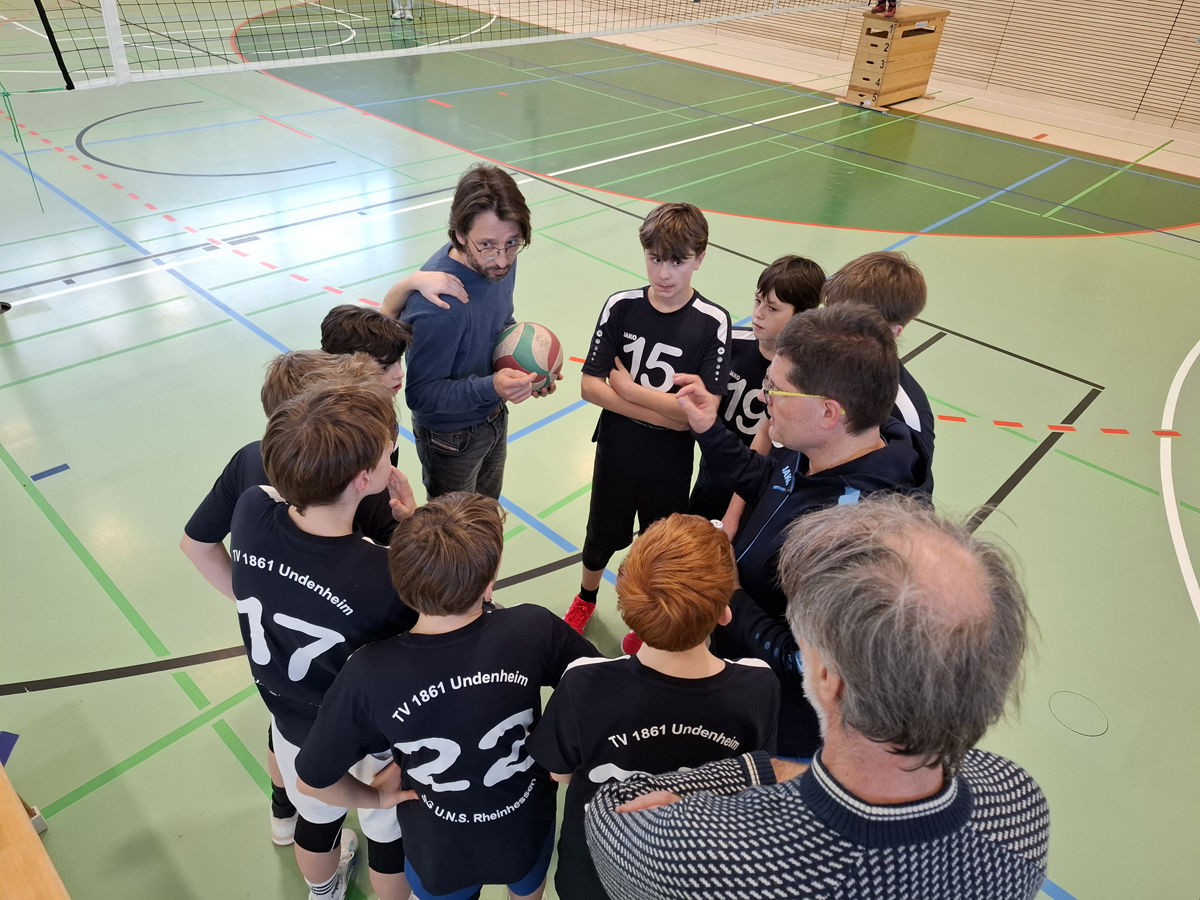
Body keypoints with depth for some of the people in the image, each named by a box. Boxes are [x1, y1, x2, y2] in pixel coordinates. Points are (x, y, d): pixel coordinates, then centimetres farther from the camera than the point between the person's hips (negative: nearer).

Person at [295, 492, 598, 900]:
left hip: (440, 851, 0)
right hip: (528, 828, 1)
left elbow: (313, 779, -16)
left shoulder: (368, 675, -32)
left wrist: (375, 797, 1)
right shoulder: (534, 629, -32)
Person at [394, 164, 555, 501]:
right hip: (451, 438, -6)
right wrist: (490, 387, -41)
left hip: (495, 418, 7)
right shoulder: (436, 302, -38)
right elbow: (420, 395, -29)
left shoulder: (498, 263, -15)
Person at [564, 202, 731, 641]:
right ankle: (585, 599, 53)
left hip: (671, 464, -1)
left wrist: (627, 388, -20)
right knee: (602, 536, 22)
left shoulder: (713, 322, -16)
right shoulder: (620, 306, -11)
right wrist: (664, 412, -22)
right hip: (616, 453, 1)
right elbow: (590, 387, -15)